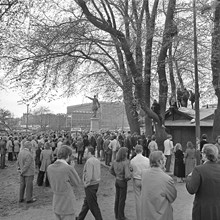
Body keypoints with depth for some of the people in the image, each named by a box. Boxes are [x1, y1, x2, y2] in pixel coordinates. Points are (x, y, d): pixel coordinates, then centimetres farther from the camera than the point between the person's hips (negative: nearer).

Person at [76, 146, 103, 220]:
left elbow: (89, 176, -25)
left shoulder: (89, 161, -21)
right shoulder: (97, 160, 6)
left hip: (90, 186, -9)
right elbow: (99, 173, 10)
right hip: (96, 183, 9)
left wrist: (86, 184, -12)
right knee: (86, 202, 21)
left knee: (93, 205, 4)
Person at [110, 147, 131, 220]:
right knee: (122, 199, 10)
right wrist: (127, 178, -8)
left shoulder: (115, 161, -5)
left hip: (117, 181, 6)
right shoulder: (125, 163, -26)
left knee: (117, 198, 20)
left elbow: (111, 170, 9)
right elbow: (127, 175, -29)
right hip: (123, 182, -6)